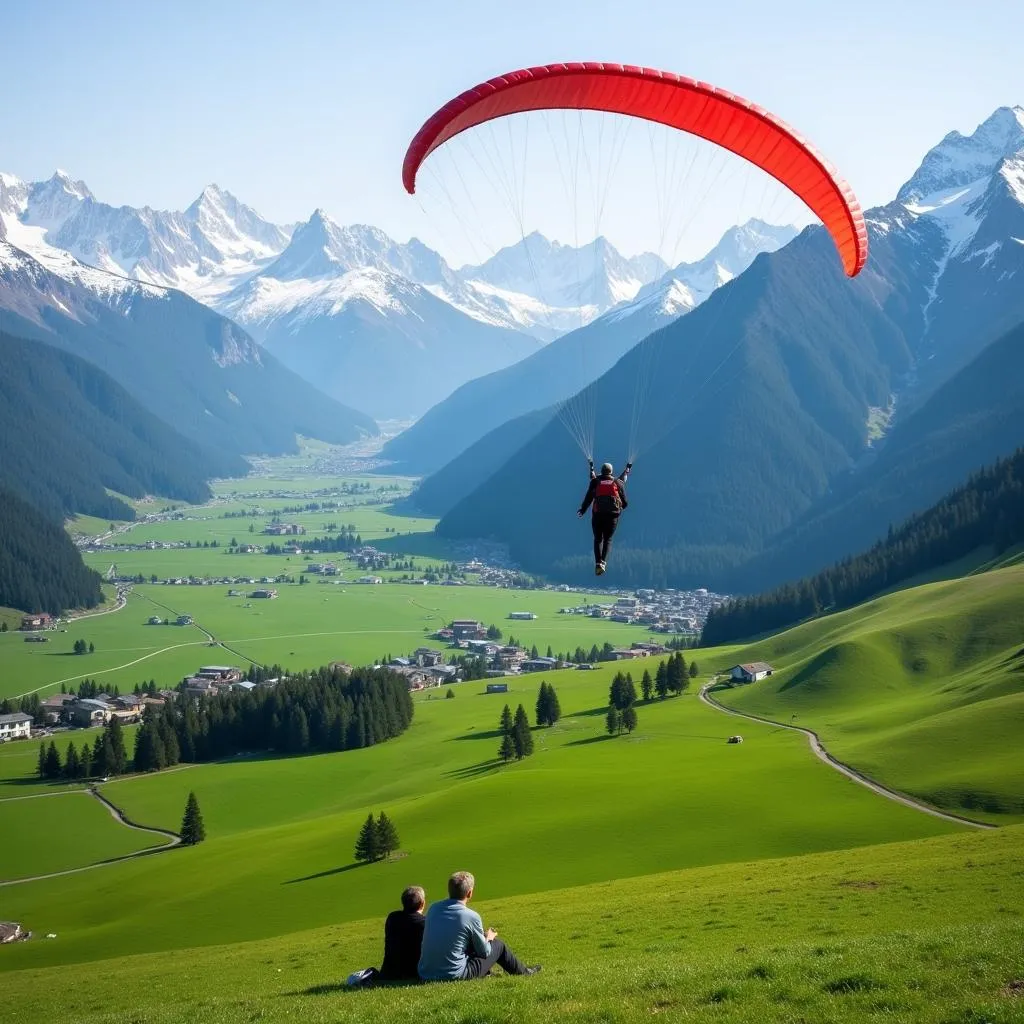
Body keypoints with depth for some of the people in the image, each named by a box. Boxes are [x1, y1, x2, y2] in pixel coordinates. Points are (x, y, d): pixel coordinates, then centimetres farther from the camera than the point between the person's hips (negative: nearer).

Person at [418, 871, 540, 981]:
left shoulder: (433, 908, 0)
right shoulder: (471, 916, -16)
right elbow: (484, 952, -3)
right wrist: (488, 938, 20)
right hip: (455, 976, -6)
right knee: (498, 945, 15)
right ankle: (523, 972, 39)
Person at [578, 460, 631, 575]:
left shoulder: (595, 481, 5)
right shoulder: (618, 482, 8)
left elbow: (588, 497, 4)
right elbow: (624, 501, 13)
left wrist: (582, 510, 14)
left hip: (598, 514, 0)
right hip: (613, 514, 0)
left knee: (598, 539, 10)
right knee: (608, 539, 5)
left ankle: (598, 562, -5)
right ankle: (603, 561, -16)